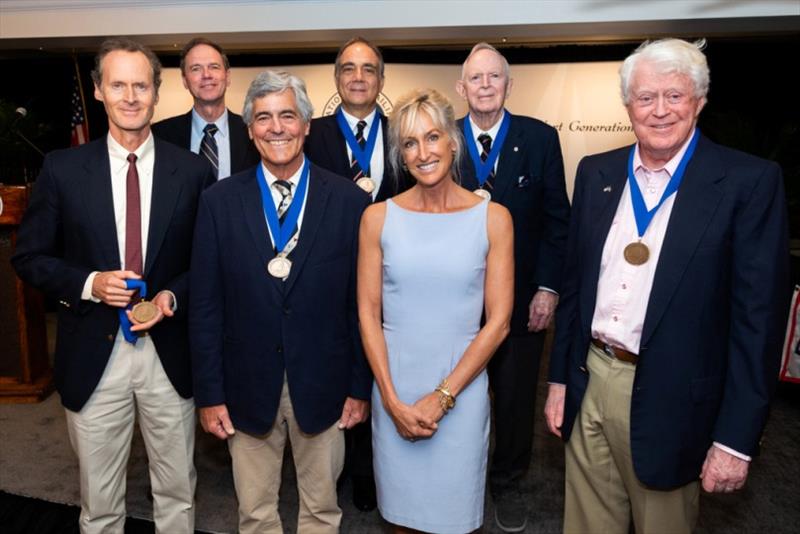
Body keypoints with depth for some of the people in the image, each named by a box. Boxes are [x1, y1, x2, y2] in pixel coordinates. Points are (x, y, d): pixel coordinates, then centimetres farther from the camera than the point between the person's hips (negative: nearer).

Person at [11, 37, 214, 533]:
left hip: (170, 354, 0)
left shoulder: (194, 171, -4)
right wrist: (88, 283, -14)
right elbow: (30, 256, 3)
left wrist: (172, 296, -15)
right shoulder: (62, 168, -2)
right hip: (93, 354, 1)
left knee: (178, 492, 18)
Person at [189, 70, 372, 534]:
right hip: (248, 389, 1)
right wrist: (210, 393, -2)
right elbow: (205, 306, -2)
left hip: (322, 387, 0)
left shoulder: (349, 201, -7)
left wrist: (361, 387, -1)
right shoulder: (219, 202, -3)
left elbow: (362, 302, -3)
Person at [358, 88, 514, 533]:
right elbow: (368, 314, -1)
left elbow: (498, 321, -6)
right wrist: (392, 399, -8)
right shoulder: (378, 217, -2)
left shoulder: (493, 219, -5)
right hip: (393, 391, 1)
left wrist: (441, 396, -10)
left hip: (462, 390, -1)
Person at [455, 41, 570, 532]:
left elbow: (556, 219, -1)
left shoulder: (540, 138, -2)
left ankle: (508, 482, 39)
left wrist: (549, 288, -7)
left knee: (516, 400, 15)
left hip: (522, 298, 0)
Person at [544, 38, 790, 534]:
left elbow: (758, 315, -11)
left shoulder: (750, 182, -9)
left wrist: (736, 437, -11)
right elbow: (575, 281, 8)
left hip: (668, 400, -3)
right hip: (588, 383, 4)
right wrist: (560, 377, 9)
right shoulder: (595, 172, 4)